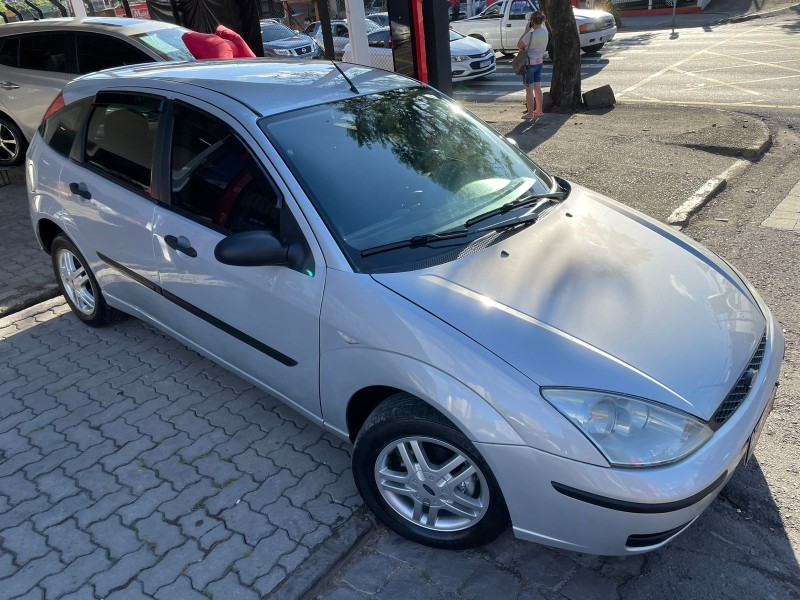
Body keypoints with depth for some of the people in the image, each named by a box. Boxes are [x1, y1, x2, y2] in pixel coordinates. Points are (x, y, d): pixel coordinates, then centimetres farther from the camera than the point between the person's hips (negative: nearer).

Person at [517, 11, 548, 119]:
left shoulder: (531, 34, -22)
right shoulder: (544, 31, 3)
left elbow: (519, 45, -15)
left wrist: (526, 31, -12)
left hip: (529, 63, -8)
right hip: (539, 62, 8)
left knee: (529, 89, -1)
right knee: (537, 88, 14)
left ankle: (530, 113, 3)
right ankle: (538, 110, 21)